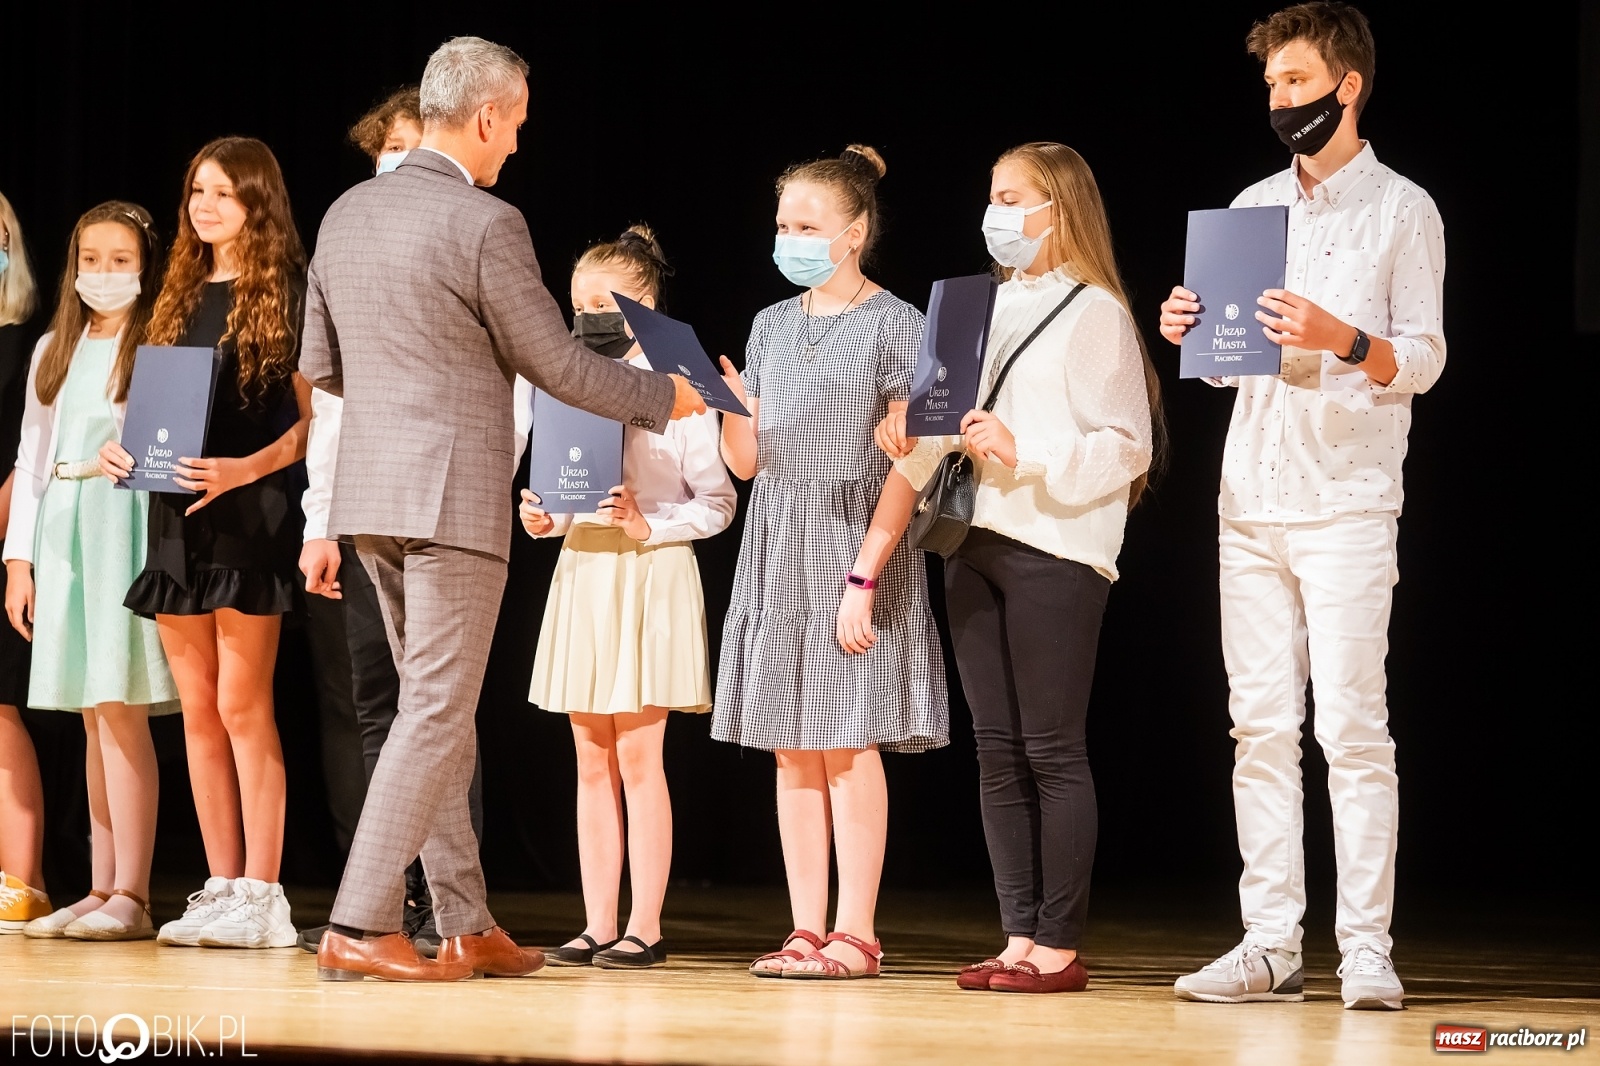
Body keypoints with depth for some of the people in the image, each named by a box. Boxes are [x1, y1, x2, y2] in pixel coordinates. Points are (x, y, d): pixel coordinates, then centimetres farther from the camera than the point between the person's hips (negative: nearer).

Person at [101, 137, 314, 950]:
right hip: (174, 515, 7)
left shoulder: (285, 295, -3)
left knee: (242, 705, -9)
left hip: (249, 514, -7)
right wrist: (120, 450, 1)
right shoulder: (180, 297, 17)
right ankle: (220, 889, 11)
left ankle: (259, 896, -6)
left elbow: (310, 419, -7)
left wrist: (244, 469, -22)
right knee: (197, 707, 6)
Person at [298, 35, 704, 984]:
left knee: (441, 712, 14)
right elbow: (559, 366, -8)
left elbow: (320, 365, 15)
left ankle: (467, 927, 18)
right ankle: (360, 928, -8)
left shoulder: (346, 215, 9)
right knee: (435, 716, -4)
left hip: (371, 494, 8)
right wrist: (663, 396, 7)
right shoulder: (485, 225, -13)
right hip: (454, 496, -8)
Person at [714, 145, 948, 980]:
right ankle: (807, 933, 7)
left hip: (856, 549, -6)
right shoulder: (772, 325, 14)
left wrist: (864, 577, -16)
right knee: (792, 748, 4)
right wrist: (731, 402, -9)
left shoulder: (895, 325, -4)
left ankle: (856, 934, -2)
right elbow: (747, 460, 13)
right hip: (777, 556, 6)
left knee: (849, 742, -6)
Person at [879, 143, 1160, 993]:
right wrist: (912, 434, -3)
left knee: (1051, 749, -6)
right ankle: (1019, 938, 9)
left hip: (1056, 549, -7)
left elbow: (1126, 445, -9)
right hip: (976, 543, 7)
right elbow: (957, 412, 17)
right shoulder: (988, 307, 18)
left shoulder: (1094, 312, -3)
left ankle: (1059, 947, -3)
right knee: (998, 752, 6)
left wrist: (1024, 452, -18)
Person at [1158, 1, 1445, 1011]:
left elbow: (1424, 360, -5)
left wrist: (1340, 339, -23)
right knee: (1260, 727, 3)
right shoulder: (1254, 205, 16)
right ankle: (1270, 945, 6)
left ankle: (1368, 950, -8)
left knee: (1352, 727, -9)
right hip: (1251, 500, 5)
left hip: (1347, 507, -5)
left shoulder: (1402, 209, 0)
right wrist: (1190, 331, 1)